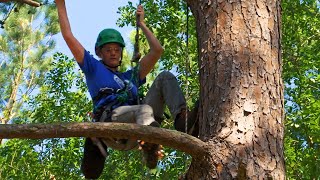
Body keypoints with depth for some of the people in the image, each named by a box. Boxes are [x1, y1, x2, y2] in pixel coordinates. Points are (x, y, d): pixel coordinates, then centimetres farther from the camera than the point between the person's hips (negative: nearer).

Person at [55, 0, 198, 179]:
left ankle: (182, 120, -34)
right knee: (145, 110, -38)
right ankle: (151, 151, -72)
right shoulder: (94, 68, 28)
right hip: (110, 120, -5)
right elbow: (68, 36, 21)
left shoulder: (131, 76, 39)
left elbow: (157, 50, 37)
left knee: (165, 77, -6)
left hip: (136, 129, 5)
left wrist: (142, 23, 44)